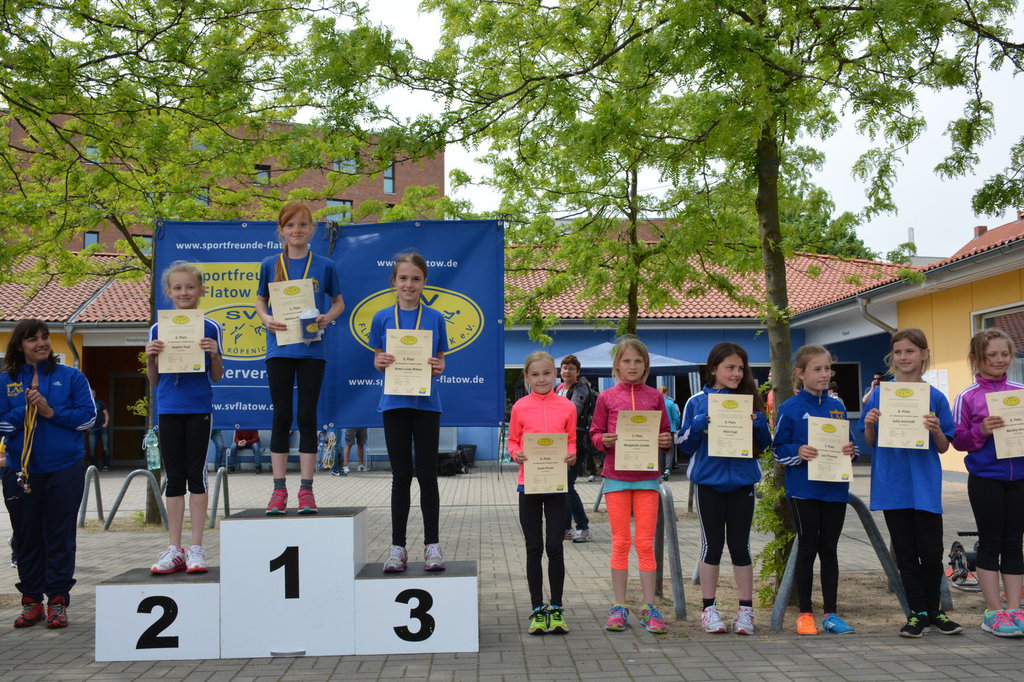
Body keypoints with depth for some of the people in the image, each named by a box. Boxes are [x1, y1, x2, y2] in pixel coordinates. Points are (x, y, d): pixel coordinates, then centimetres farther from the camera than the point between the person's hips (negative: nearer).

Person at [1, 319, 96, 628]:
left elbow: (88, 416, -2)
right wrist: (26, 409, -13)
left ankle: (58, 600, 8)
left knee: (60, 536, 1)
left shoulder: (71, 377, 4)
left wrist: (51, 412, -12)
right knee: (27, 536, 8)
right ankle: (31, 601, 19)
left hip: (64, 471, -1)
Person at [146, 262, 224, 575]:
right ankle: (174, 549, 11)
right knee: (174, 478, 6)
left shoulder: (210, 328, 2)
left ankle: (196, 548, 7)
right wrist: (150, 358, -9)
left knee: (196, 474, 1)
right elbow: (154, 380, 9)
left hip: (199, 408, -2)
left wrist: (214, 355, -14)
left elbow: (216, 377, 4)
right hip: (168, 408, 2)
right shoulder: (158, 330, 7)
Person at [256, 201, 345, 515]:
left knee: (307, 416, 2)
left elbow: (339, 302, 11)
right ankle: (279, 490, 10)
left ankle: (306, 490, 8)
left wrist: (327, 317, -10)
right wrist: (267, 319, -8)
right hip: (279, 348, 1)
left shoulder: (324, 266, 3)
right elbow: (260, 301, 14)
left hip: (312, 348, -1)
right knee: (281, 416, 3)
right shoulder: (270, 265, 5)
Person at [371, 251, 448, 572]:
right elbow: (378, 361, 8)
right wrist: (381, 362, -14)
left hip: (426, 403, 0)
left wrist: (437, 368, -15)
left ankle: (432, 545, 10)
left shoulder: (435, 318, 3)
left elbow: (440, 362, 7)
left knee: (427, 474, 1)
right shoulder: (382, 318, 4)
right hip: (395, 402, 1)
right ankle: (398, 547, 13)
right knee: (401, 476, 6)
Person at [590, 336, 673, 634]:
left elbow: (666, 433, 12)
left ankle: (649, 609, 10)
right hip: (616, 475, 0)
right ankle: (619, 607, 12)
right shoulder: (607, 397, 5)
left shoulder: (655, 397, 8)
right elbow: (595, 433, 8)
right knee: (620, 542, 3)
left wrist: (666, 441, -9)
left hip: (647, 476, 0)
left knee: (646, 543, 2)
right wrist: (605, 441, -12)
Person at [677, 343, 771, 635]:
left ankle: (745, 610, 15)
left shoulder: (749, 401, 5)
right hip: (709, 482, -1)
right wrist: (701, 423, -18)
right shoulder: (697, 402, 0)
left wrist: (759, 423, -12)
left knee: (740, 545, 6)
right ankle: (709, 609, 16)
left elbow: (763, 446, 7)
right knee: (712, 545, 7)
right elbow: (684, 445, -1)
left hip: (742, 482, 1)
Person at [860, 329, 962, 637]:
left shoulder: (935, 397, 1)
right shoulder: (879, 394, 3)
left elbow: (944, 447, 3)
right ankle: (918, 612, 16)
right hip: (892, 483, 1)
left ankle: (933, 610, 21)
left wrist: (936, 430, -17)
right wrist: (869, 424, -12)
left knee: (931, 550, 2)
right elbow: (871, 442, 8)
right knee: (905, 551, 7)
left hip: (925, 485, -1)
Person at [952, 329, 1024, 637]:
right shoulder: (967, 397, -3)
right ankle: (993, 612, 12)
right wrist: (981, 431, -20)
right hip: (985, 480, -3)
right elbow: (958, 440, -3)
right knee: (990, 543, 5)